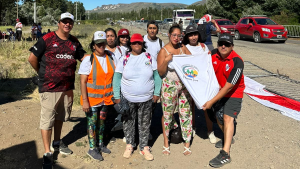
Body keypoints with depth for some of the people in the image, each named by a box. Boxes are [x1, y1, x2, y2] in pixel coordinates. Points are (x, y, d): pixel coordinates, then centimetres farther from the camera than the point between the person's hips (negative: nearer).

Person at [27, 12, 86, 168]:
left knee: (60, 117, 19)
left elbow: (83, 57, 17)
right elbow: (32, 58, -4)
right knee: (47, 120, 0)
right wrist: (42, 74, 6)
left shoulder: (74, 42, 8)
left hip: (67, 88, 5)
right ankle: (47, 153, 9)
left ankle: (57, 143, 36)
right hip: (49, 87, -5)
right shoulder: (47, 39, -8)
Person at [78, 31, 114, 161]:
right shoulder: (88, 60, -11)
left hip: (106, 99, 4)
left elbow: (113, 77, 9)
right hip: (92, 99, -4)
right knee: (92, 123, 7)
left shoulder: (110, 58, 1)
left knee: (101, 122, 17)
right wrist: (84, 100, -18)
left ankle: (100, 144, 34)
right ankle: (92, 149, 21)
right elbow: (82, 81, -14)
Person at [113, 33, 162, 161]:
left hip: (146, 99, 1)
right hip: (128, 99, 0)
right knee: (128, 123, 12)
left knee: (145, 124, 10)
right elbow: (117, 78, 0)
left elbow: (156, 76, 5)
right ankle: (129, 145, 32)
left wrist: (156, 93, 0)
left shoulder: (149, 58, 1)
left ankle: (144, 147, 25)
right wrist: (117, 96, -3)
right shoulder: (124, 59, -2)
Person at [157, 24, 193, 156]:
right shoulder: (163, 51, -6)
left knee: (186, 114, 6)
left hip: (184, 85, 4)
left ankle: (187, 143, 17)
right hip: (169, 86, -3)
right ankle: (166, 142, 26)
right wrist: (166, 60, -23)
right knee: (167, 114, 7)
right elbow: (161, 72, -9)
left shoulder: (183, 48, 7)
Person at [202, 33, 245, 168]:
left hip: (233, 93, -6)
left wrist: (211, 101, -28)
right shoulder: (213, 55, -11)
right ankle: (228, 138, 41)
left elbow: (229, 86, -28)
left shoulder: (237, 62, -27)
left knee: (228, 117, -19)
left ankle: (225, 154, -20)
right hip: (218, 91, 6)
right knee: (218, 116, 15)